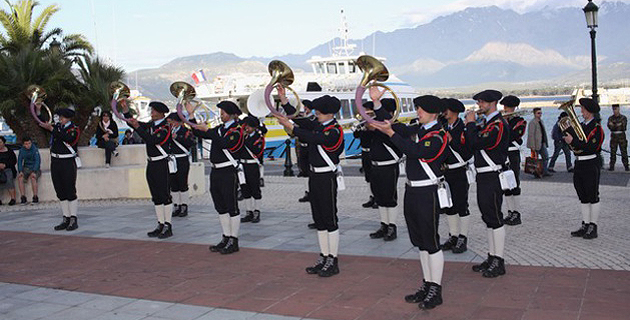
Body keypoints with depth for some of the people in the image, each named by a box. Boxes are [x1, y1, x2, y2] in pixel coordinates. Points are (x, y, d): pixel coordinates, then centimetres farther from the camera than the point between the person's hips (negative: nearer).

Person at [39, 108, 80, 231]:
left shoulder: (74, 129, -5)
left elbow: (67, 138, -24)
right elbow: (41, 123, 22)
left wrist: (52, 129, -25)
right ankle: (66, 219, 13)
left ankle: (73, 220, 0)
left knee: (70, 192, -5)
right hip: (55, 162, 6)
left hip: (68, 163, -6)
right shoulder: (57, 126, 12)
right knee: (61, 193, 8)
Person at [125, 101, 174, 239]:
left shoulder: (165, 128, -13)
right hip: (151, 164, 8)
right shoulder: (151, 124, 11)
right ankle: (160, 225, 17)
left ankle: (168, 227, 2)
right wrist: (125, 108, 7)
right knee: (156, 197, 11)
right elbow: (132, 123, 18)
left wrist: (138, 127, -28)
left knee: (165, 196, -4)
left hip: (162, 165, -8)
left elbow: (151, 140, -25)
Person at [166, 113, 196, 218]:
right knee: (173, 184, 8)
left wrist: (177, 138, -22)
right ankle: (176, 207, 16)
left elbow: (191, 143, -21)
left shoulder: (185, 131, -5)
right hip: (171, 161, 6)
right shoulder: (169, 131, 13)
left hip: (182, 161, -6)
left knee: (183, 184, -1)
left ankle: (184, 207, 7)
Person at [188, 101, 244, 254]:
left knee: (232, 207, -2)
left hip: (228, 173, -8)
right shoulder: (220, 128, 15)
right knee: (221, 207, 13)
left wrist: (208, 130, -23)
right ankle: (226, 238, 22)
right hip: (216, 171, 8)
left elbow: (224, 144, -25)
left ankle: (234, 241, 5)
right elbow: (198, 133, 17)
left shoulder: (237, 130, -9)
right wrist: (191, 115, 11)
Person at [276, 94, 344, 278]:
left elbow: (312, 139, -28)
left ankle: (332, 262, 5)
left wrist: (290, 127, -30)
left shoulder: (334, 131, -15)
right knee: (319, 220, 12)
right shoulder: (318, 126, 11)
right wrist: (283, 99, 5)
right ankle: (323, 258, 21)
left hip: (327, 178, -9)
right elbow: (299, 118, 12)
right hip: (315, 176, 9)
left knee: (330, 219, -2)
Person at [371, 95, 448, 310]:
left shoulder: (438, 136, -13)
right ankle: (427, 285, 25)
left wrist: (390, 132, -30)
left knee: (431, 242, -1)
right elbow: (388, 125, 12)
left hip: (427, 194, -8)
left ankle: (435, 291, 8)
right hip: (412, 191, 8)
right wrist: (376, 103, 7)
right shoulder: (417, 130, 13)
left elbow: (416, 151, -28)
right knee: (421, 242, 14)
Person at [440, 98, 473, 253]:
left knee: (461, 206, 0)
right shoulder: (443, 128, 10)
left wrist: (451, 141, -23)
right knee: (448, 206, 12)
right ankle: (453, 237, 23)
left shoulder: (463, 129, -12)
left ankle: (463, 239, 9)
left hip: (460, 173, -7)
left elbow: (468, 154, -20)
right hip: (445, 172, 7)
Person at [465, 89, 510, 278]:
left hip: (492, 177, -9)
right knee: (488, 218, 13)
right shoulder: (486, 123, 16)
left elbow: (478, 143, -24)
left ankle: (498, 263, 3)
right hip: (483, 176, 10)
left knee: (495, 218, -4)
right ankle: (492, 257, 22)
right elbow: (472, 146, 15)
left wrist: (471, 124, -11)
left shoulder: (499, 124, -14)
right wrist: (470, 127, 3)